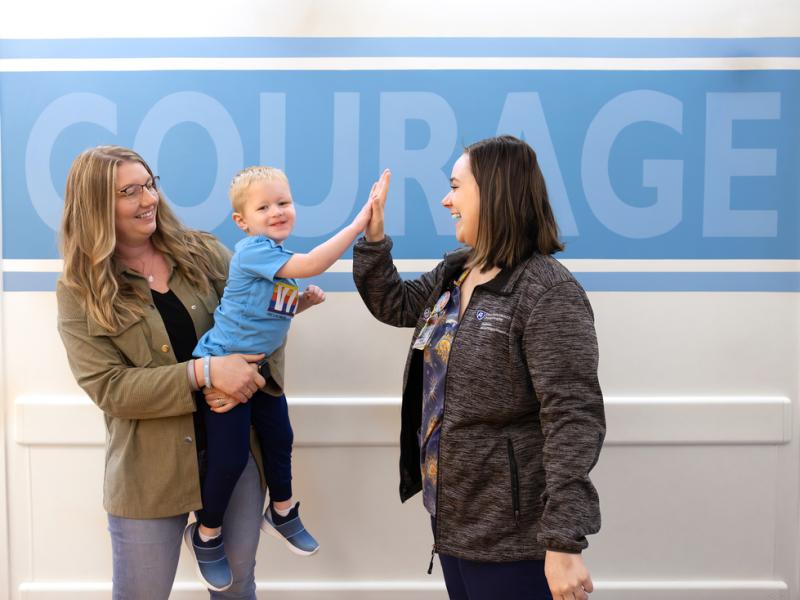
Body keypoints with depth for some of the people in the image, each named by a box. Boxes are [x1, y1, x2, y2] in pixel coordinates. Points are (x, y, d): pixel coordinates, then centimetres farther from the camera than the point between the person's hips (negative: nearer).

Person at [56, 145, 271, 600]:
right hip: (150, 470, -2)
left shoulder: (202, 252, 1)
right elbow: (109, 388, -15)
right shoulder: (80, 291, -6)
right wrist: (203, 373, -25)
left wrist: (256, 383, -20)